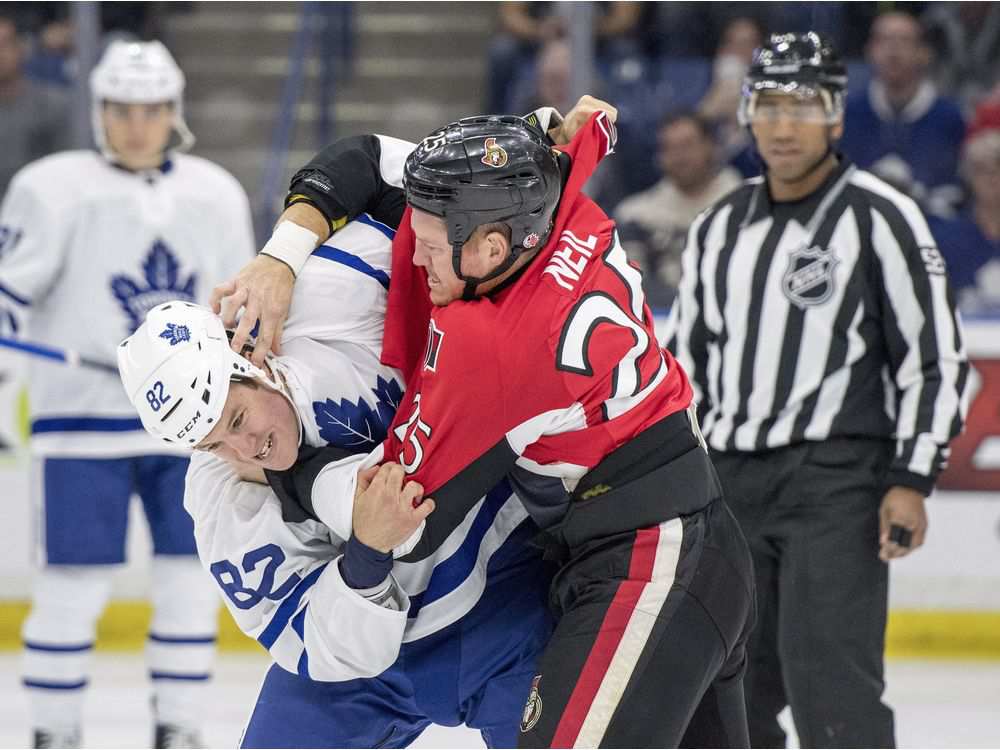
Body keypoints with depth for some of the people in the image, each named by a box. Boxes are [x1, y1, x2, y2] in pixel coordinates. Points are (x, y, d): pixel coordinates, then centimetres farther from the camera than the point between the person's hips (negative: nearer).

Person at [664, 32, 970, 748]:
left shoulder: (880, 217, -6)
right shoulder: (720, 227, 13)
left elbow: (936, 357, -7)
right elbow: (686, 362, 20)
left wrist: (911, 482, -13)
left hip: (837, 480, -6)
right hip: (732, 481, 6)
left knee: (827, 671, -17)